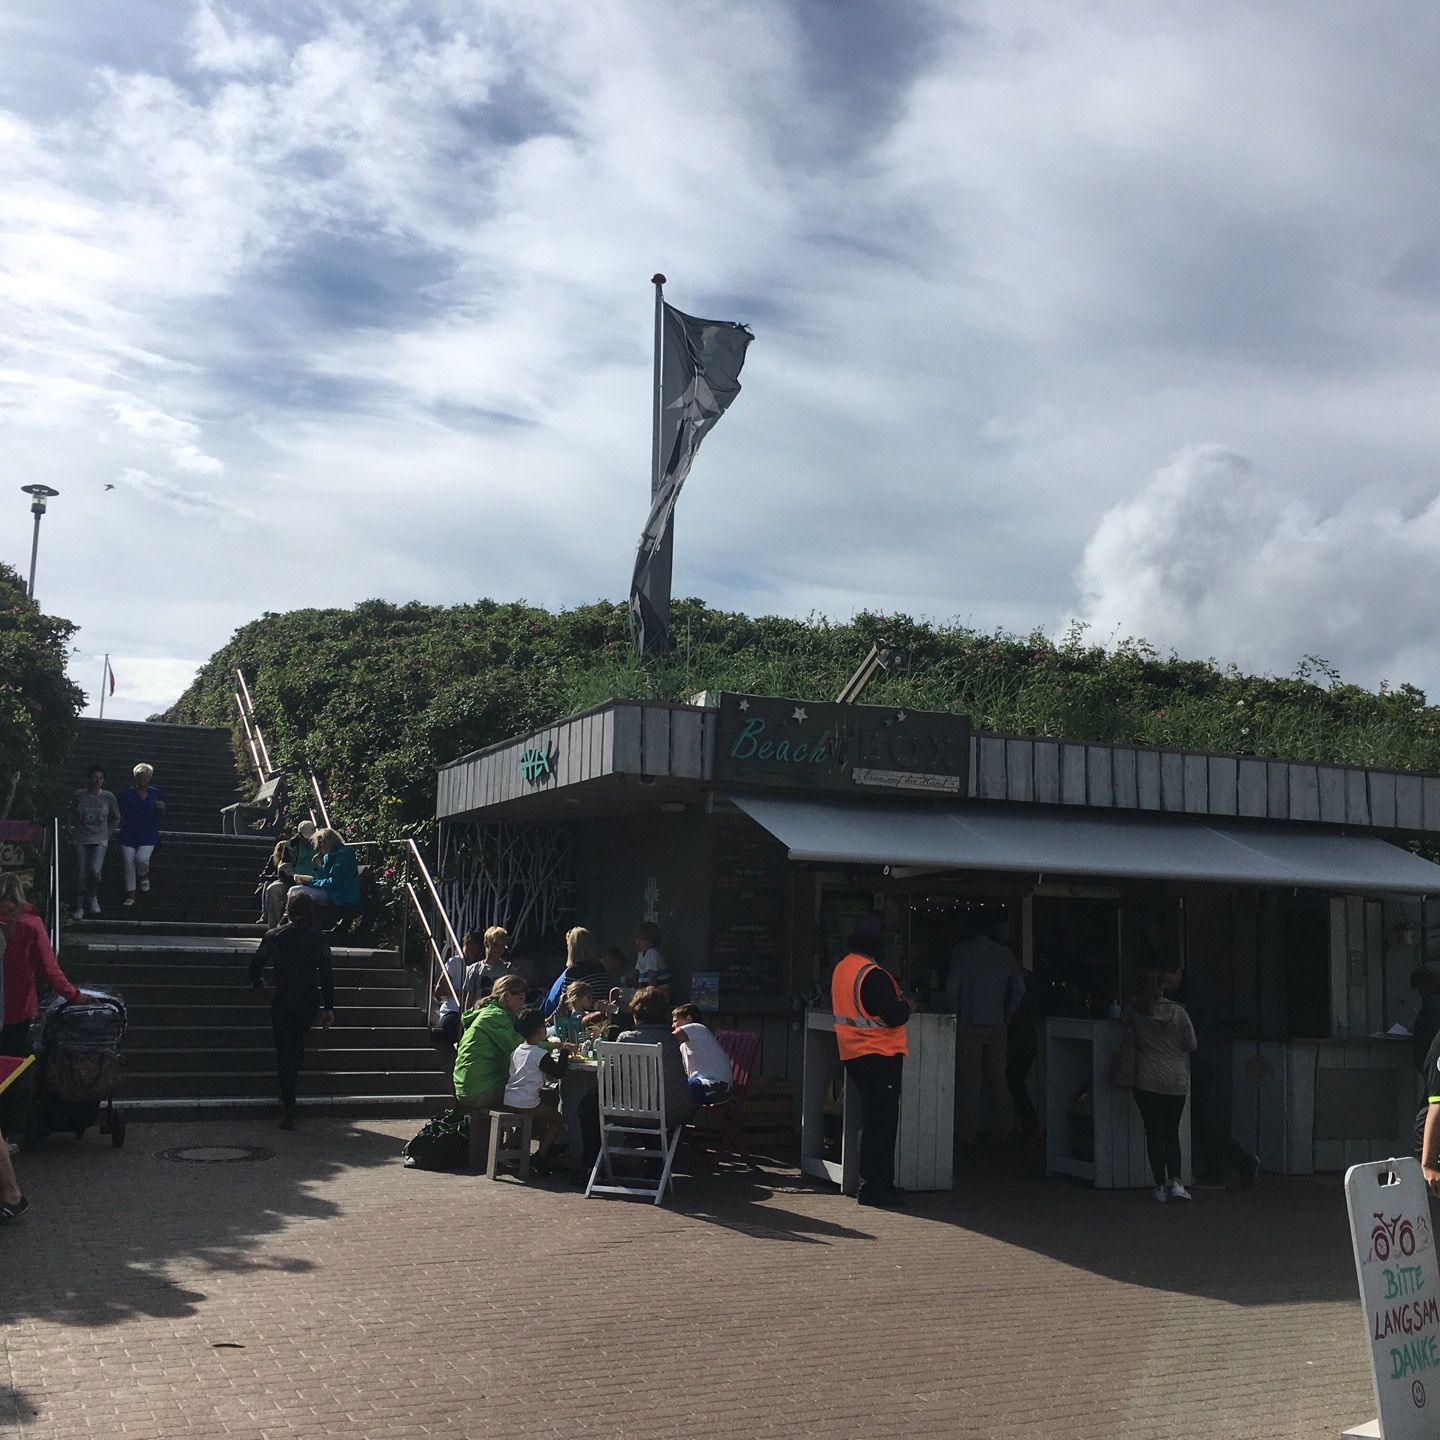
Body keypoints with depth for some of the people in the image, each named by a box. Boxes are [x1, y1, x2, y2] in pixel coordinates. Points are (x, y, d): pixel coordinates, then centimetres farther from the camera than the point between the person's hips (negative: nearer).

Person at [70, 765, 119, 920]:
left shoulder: (108, 797, 1)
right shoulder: (78, 796, 1)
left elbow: (115, 818, 14)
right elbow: (73, 815, 17)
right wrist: (74, 830, 11)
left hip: (100, 840, -1)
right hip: (81, 840, 1)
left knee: (95, 871, -18)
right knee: (81, 874, -1)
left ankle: (93, 897, 11)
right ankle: (79, 907, 11)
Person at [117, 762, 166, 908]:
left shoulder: (155, 794, 7)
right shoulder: (127, 794, 3)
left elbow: (161, 814, 13)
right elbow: (121, 815, 7)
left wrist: (162, 807, -9)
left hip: (148, 835, 0)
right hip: (129, 834, 0)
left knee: (142, 859, -21)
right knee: (129, 864, -2)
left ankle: (144, 877, 14)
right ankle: (130, 895, 10)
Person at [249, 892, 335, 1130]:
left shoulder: (274, 936, -3)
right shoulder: (318, 939, -1)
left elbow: (256, 965, 4)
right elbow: (327, 975, -4)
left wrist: (257, 985, 25)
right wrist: (328, 1007, 0)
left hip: (283, 1001, -1)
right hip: (310, 1001, 2)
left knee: (284, 1053, 3)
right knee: (298, 1043, 24)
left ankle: (291, 1112, -2)